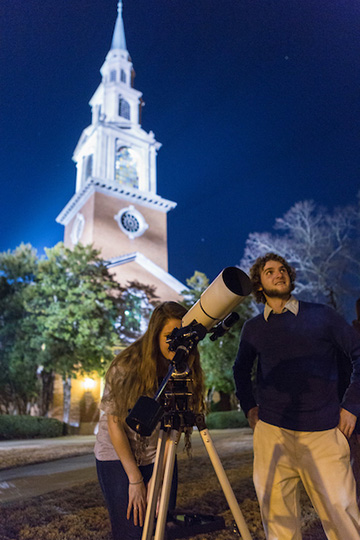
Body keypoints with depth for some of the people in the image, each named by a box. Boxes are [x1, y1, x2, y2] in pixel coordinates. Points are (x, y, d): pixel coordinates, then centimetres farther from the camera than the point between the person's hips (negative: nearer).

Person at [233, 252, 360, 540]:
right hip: (271, 431, 2)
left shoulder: (321, 315, 3)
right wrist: (249, 406, 11)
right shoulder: (253, 328, 8)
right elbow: (241, 370, 23)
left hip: (323, 433, -1)